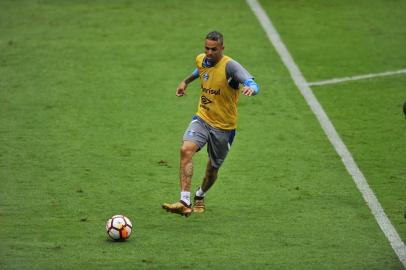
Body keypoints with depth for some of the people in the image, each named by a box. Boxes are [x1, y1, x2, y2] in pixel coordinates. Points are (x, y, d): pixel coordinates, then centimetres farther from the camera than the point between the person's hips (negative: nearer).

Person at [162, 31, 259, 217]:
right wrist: (186, 81, 29)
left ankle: (200, 197, 44)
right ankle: (185, 202, -30)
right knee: (186, 150, -25)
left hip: (224, 126, -3)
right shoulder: (201, 60, -1)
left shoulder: (230, 66, -20)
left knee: (212, 168, 11)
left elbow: (253, 84, -33)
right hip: (202, 118, 3)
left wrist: (250, 88, -55)